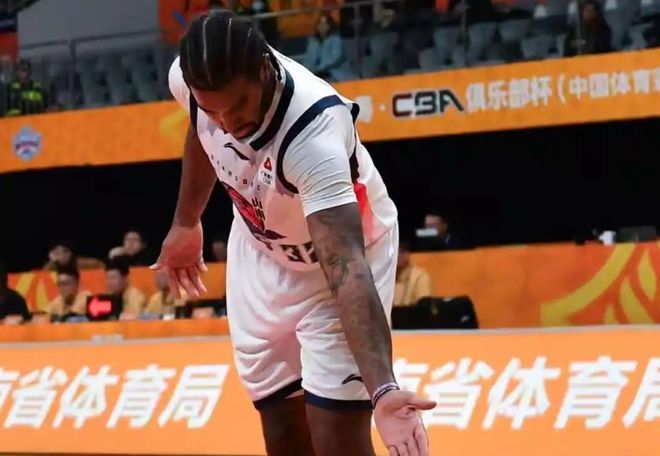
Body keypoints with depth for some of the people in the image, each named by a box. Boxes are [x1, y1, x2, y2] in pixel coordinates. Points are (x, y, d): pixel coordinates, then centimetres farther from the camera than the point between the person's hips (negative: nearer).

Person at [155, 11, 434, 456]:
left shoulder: (315, 131, -41)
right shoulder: (190, 79, -24)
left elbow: (346, 267, -48)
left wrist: (382, 388, -60)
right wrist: (187, 223, 16)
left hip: (337, 254, -5)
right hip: (260, 254, 5)